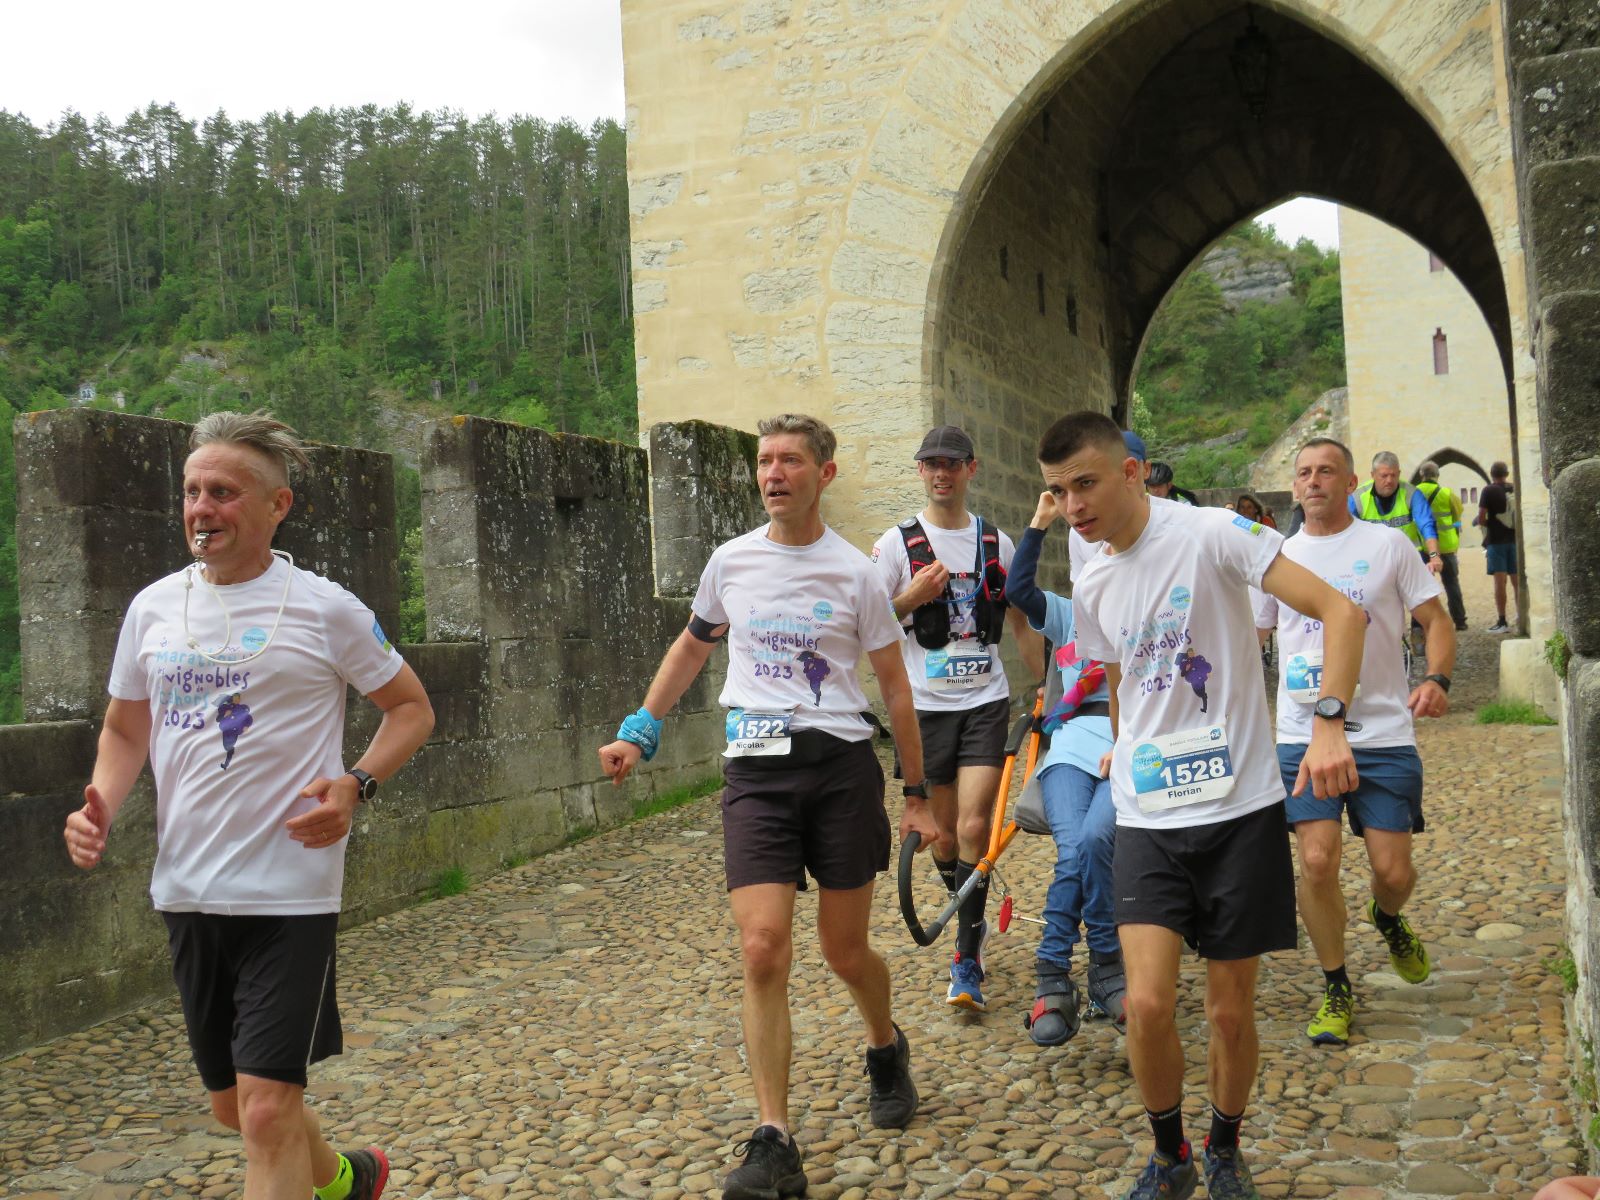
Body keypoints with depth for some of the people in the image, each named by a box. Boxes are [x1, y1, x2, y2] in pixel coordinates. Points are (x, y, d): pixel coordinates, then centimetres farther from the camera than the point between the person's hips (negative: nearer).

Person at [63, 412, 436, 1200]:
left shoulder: (324, 609, -6)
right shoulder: (153, 608, 7)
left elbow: (412, 708, 3)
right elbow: (125, 730, 17)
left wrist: (355, 785, -14)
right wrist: (101, 807, -3)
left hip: (289, 891, -5)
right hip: (187, 893, 5)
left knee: (267, 1110, -9)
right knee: (233, 1103, 17)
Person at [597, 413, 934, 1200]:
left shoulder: (856, 574, 0)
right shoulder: (731, 561, 7)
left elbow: (895, 689, 7)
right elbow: (692, 647, 23)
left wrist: (916, 795, 8)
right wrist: (640, 733, 15)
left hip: (841, 764, -1)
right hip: (755, 770, 1)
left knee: (845, 951, 8)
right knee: (762, 948, -13)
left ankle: (886, 1049, 41)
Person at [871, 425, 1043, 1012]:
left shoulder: (997, 543, 7)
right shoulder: (896, 543, -1)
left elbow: (1020, 621, 17)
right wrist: (911, 597, -16)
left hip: (986, 703, 1)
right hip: (926, 706, 0)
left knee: (973, 826, -11)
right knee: (944, 834, 9)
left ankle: (967, 961, -3)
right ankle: (971, 916, 38)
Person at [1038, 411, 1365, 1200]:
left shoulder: (1211, 534, -10)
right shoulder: (1091, 588, 8)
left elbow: (1339, 611, -14)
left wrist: (1329, 722, -26)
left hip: (1240, 810, -3)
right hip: (1146, 819, 3)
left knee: (1230, 1010, 6)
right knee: (1148, 1002, -10)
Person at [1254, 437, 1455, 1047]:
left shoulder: (1388, 545, 2)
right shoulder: (1278, 556, 9)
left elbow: (1437, 621, 3)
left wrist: (1436, 679, -16)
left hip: (1383, 733, -1)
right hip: (1304, 734, 1)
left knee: (1392, 868, -1)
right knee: (1317, 860, -10)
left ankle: (1388, 919, 38)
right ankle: (1336, 989, 10)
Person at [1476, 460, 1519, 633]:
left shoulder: (1489, 491, -7)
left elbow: (1481, 519, -11)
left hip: (1496, 541, -4)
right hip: (1515, 539, 4)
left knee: (1500, 581, -6)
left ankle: (1502, 622, -9)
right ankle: (1522, 617, 20)